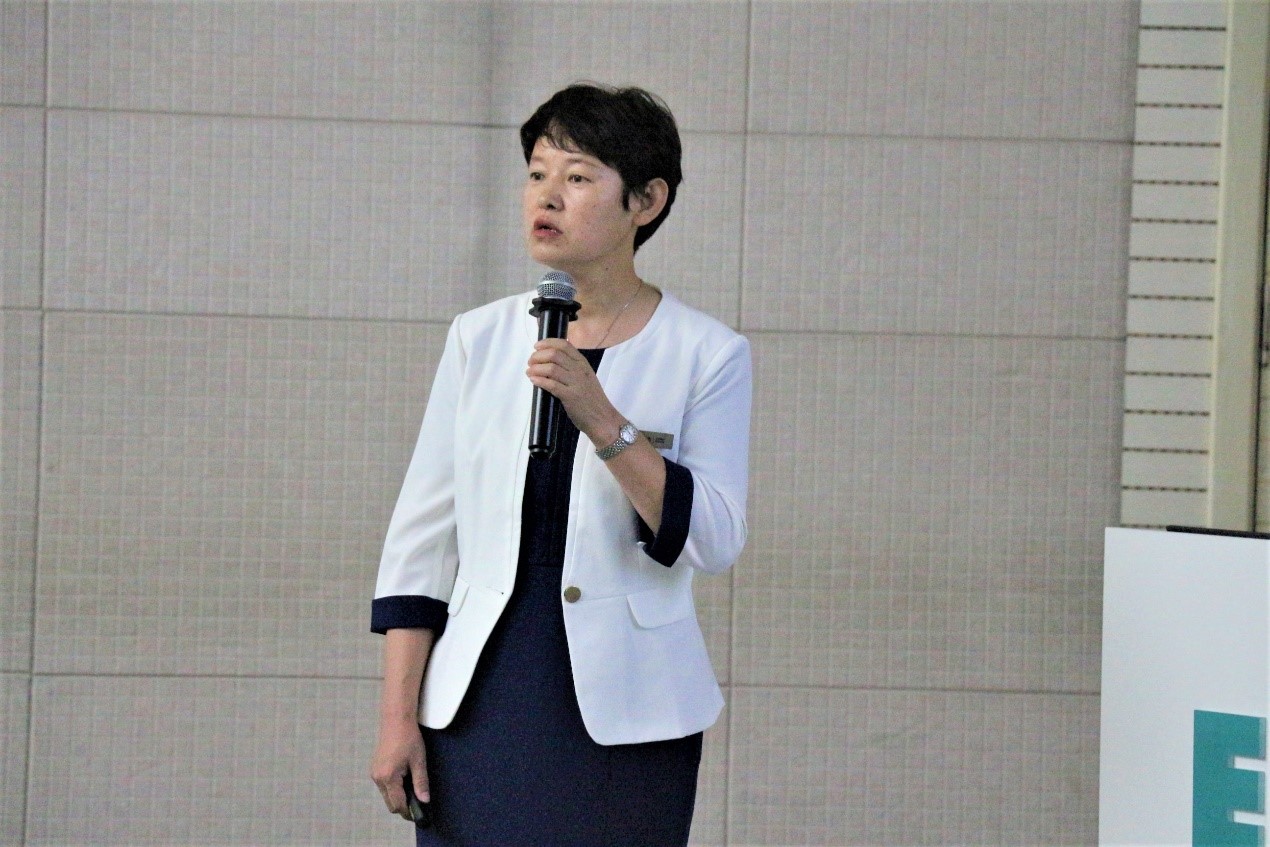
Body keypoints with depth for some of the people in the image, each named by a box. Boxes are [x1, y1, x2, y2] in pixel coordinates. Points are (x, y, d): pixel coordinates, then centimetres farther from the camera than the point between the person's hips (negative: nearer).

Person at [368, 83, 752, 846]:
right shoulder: (481, 339, 7)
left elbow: (715, 540, -10)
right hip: (483, 698, 3)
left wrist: (602, 422, -20)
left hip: (622, 717, -2)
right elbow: (422, 538, 7)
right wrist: (398, 716, 2)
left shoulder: (707, 354, -1)